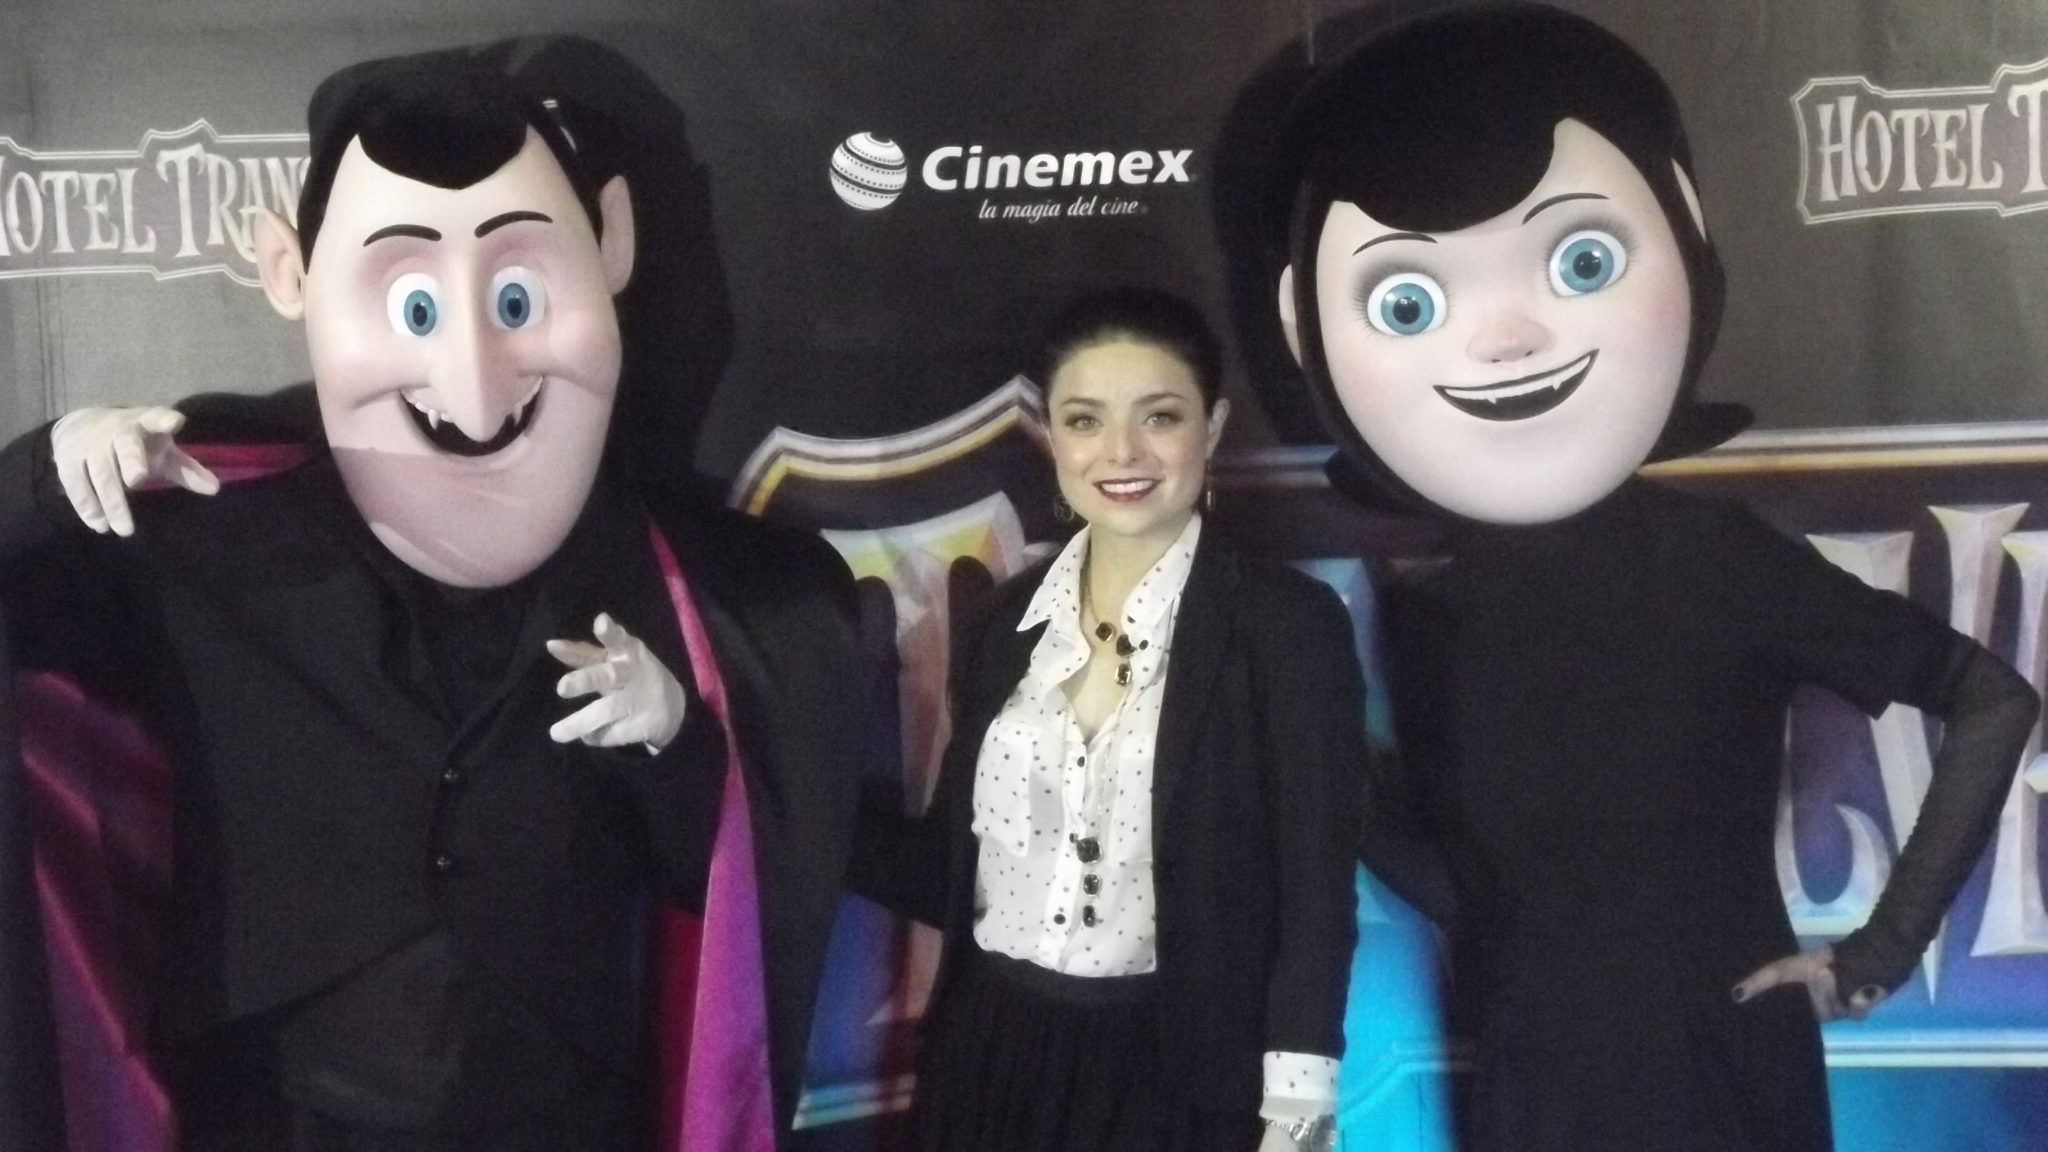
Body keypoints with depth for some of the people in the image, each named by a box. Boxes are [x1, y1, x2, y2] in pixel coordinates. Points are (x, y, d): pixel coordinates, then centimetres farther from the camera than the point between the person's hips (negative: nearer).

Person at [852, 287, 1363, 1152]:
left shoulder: (1288, 623, -10)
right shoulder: (1008, 619, 3)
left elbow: (1315, 899, -10)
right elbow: (955, 872, 5)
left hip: (1174, 1079, -4)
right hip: (990, 1066, 4)